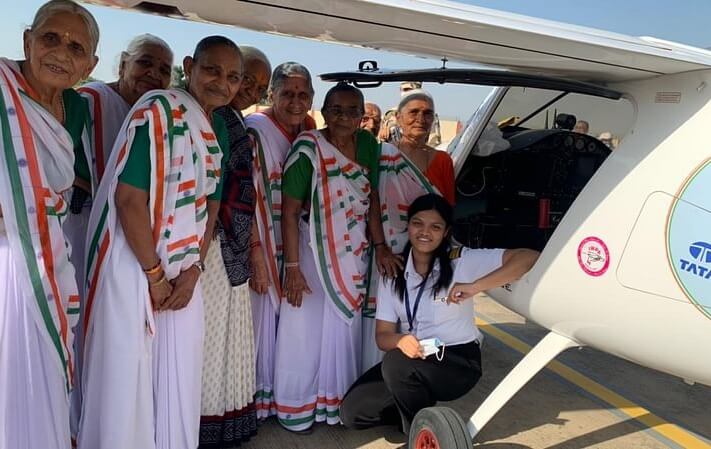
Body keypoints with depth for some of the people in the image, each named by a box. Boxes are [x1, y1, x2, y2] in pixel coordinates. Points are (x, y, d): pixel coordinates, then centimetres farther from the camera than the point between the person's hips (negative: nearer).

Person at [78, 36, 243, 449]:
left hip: (183, 272, 7)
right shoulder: (158, 109, -13)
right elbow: (128, 197, -19)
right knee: (126, 376, 4)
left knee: (179, 378, 15)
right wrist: (155, 275, -13)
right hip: (134, 266, -7)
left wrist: (193, 271, 1)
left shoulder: (220, 130, 9)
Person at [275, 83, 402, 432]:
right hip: (313, 256, -5)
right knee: (305, 332, 5)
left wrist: (380, 246, -1)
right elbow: (290, 211, -17)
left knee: (344, 332, 15)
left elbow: (372, 198, 6)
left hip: (354, 259, 5)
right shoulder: (309, 149, -16)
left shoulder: (368, 144, 0)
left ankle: (335, 402, 33)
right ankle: (296, 408, 25)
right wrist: (292, 266, -19)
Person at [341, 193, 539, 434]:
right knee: (351, 412, -10)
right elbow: (383, 334, -5)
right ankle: (418, 407, 13)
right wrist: (400, 340, -29)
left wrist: (476, 286, -31)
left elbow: (529, 258, -21)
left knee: (396, 363, -32)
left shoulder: (462, 261, -11)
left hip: (458, 361, -4)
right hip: (410, 360, 5)